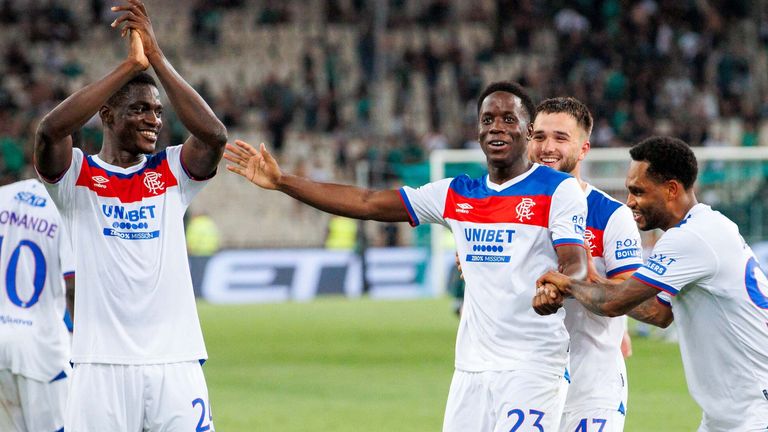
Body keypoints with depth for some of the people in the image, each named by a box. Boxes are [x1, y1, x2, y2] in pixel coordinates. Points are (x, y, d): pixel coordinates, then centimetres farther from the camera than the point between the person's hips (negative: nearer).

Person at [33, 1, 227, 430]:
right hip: (102, 364, -2)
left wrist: (157, 58, -11)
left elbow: (215, 135, -8)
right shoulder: (77, 174, 4)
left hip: (176, 362, 3)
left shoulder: (172, 172, 11)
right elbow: (51, 131, -18)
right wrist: (131, 64, -17)